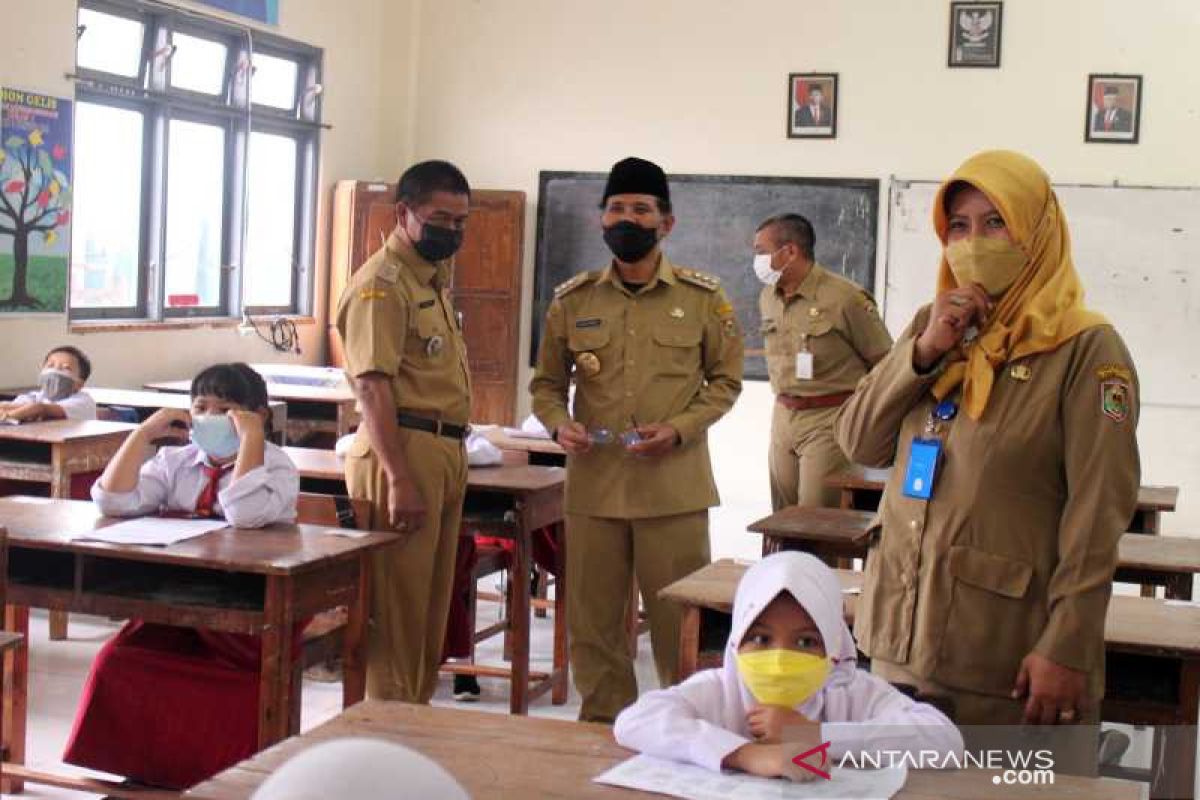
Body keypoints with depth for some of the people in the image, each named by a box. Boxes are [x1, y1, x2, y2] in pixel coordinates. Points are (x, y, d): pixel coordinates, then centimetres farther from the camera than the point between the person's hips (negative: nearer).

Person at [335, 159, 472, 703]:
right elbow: (373, 387, -20)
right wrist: (400, 479, -25)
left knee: (431, 608, 16)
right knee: (397, 608, -4)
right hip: (404, 449, -10)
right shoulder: (384, 282, -12)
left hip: (444, 454, 10)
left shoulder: (432, 277, 18)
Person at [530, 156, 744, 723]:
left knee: (679, 621, 5)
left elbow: (725, 380, 5)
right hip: (593, 482, 2)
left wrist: (678, 429, -12)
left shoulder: (703, 298, 0)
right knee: (592, 618, 11)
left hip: (674, 484, -2)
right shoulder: (572, 300, 5)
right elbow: (546, 382, 13)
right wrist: (559, 423, -9)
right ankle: (603, 726, 26)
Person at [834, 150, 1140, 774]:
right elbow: (858, 444, 4)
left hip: (1008, 650, -6)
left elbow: (1096, 513, -13)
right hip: (903, 628, 6)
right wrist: (923, 351, -9)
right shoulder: (934, 326, 11)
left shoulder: (1085, 347, -9)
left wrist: (1068, 647, -18)